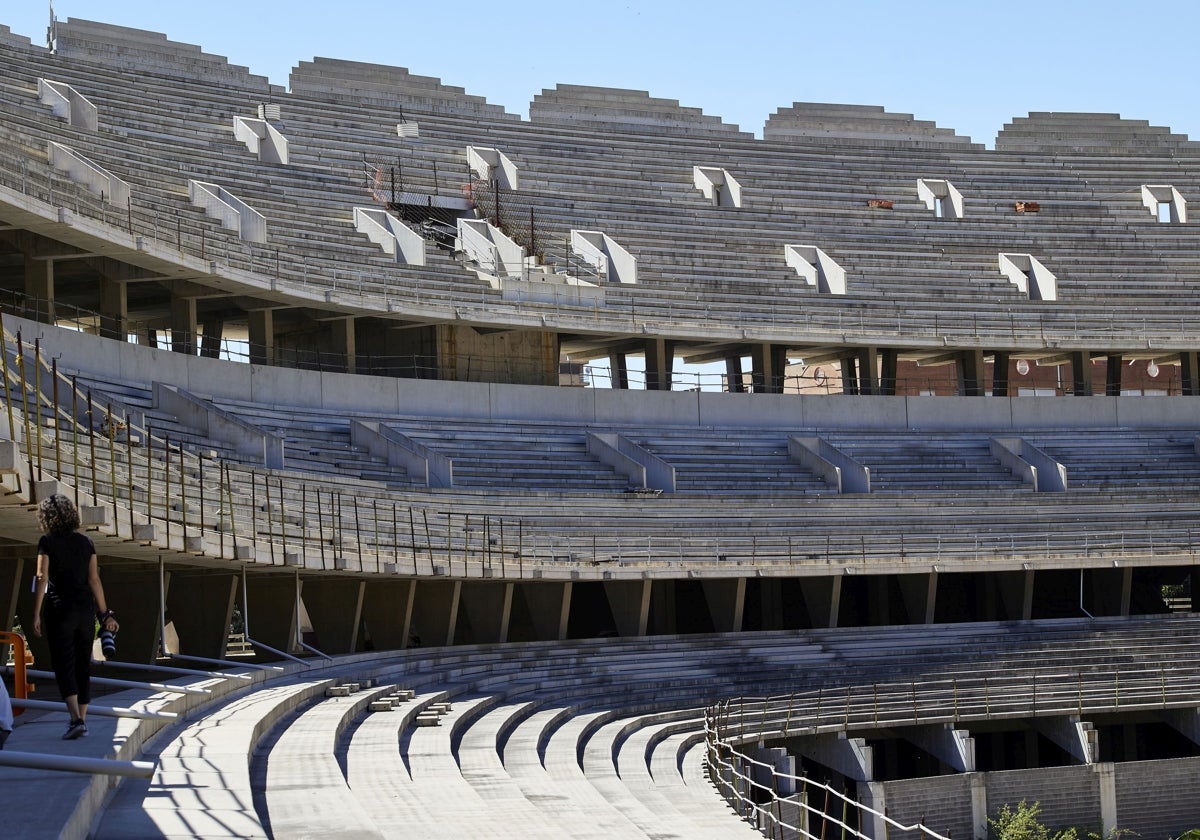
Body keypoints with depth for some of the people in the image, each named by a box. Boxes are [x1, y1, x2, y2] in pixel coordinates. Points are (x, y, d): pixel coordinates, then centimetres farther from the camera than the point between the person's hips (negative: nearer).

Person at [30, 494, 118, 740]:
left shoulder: (47, 542, -5)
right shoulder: (86, 542, 6)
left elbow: (42, 580, -9)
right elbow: (94, 580, 5)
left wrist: (36, 615, -7)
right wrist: (105, 614, 10)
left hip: (60, 609, -4)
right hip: (85, 609, 4)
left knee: (64, 665, -5)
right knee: (83, 665, 12)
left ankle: (76, 719, -20)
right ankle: (82, 719, 16)